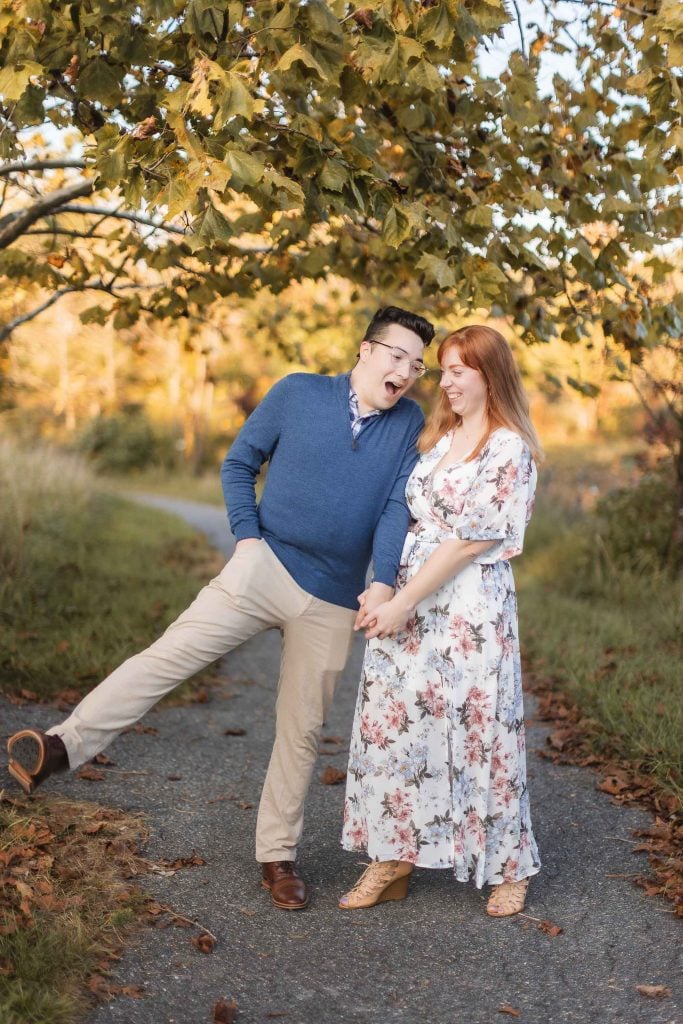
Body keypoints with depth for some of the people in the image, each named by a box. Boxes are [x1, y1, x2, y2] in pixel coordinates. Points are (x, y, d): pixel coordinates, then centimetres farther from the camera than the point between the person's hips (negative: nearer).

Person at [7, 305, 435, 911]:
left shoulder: (411, 424, 3)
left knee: (302, 731, 8)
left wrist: (383, 583, -18)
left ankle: (278, 855, 21)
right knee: (173, 651, -20)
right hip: (266, 565, -1)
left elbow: (399, 505, -5)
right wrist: (247, 535, -5)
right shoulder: (298, 393, 0)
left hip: (334, 600, 2)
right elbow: (239, 463, 7)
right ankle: (63, 747, -22)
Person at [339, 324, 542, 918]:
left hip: (471, 604, -7)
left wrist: (406, 601, -16)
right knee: (394, 720, 6)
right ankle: (394, 859, 17)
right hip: (409, 593, 7)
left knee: (480, 729, 1)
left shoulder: (509, 448, -9)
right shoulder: (440, 438, 15)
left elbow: (473, 539, -14)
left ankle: (510, 867, 20)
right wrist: (387, 595, 6)